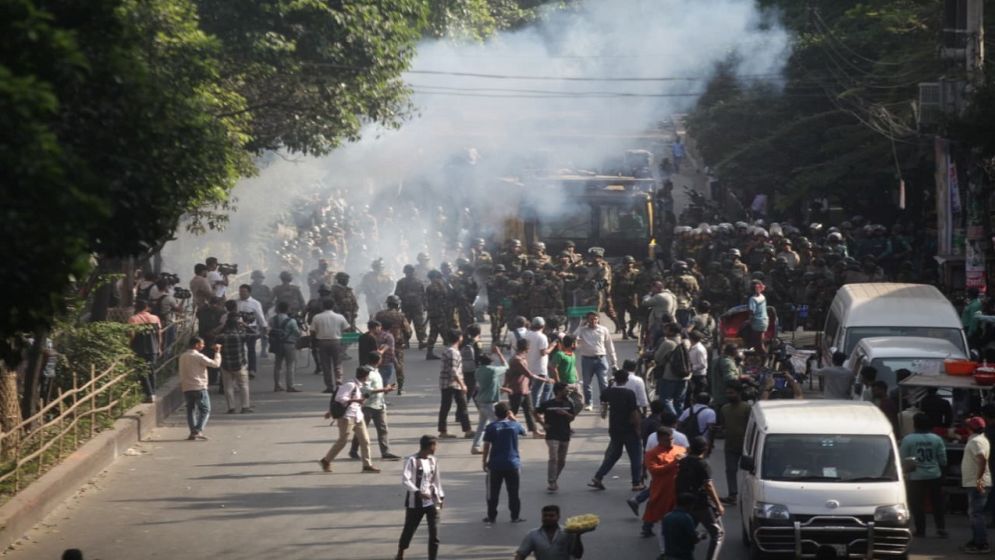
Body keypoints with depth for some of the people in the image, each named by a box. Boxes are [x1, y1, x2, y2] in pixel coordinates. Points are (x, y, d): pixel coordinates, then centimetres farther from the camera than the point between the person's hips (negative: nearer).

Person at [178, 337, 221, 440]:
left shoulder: (183, 357, 11)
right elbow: (216, 364, -11)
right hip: (199, 387, -6)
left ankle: (193, 432, 3)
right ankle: (198, 430, -16)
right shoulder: (199, 357, -11)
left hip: (186, 388, 6)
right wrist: (217, 352, 0)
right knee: (205, 410, 0)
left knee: (191, 410, 11)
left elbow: (182, 373, 16)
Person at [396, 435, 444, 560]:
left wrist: (440, 496, 15)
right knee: (409, 529, 10)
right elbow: (405, 480, -20)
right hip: (415, 502, -4)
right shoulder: (411, 460, -12)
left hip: (431, 501, 4)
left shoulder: (433, 461, 7)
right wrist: (418, 492, -29)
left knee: (434, 533, -5)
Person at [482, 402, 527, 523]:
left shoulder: (491, 427, -7)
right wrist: (513, 418, 24)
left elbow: (486, 446, -7)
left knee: (493, 493, 8)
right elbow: (523, 431, 21)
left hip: (495, 465, -1)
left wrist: (484, 462, 2)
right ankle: (515, 517, 7)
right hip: (512, 464, 1)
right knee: (513, 493, 7)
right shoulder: (514, 425, -2)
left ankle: (491, 516, 11)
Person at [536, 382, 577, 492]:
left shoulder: (568, 404, 6)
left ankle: (554, 480, 27)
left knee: (561, 461, 10)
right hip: (552, 436, -5)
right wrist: (543, 424, -6)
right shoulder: (548, 404, -6)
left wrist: (565, 413, -11)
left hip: (565, 436, 5)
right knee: (553, 459, -17)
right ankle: (551, 483, -15)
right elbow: (537, 413, 4)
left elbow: (572, 418, 9)